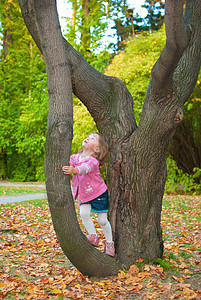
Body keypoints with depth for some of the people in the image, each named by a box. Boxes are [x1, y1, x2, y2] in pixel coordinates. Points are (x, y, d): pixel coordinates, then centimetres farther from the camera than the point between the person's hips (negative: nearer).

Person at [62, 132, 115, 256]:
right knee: (84, 214, -16)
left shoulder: (93, 161, -26)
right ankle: (94, 237, 4)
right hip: (85, 195, 6)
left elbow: (85, 168, -46)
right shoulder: (75, 157, -3)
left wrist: (74, 170, -65)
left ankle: (110, 243, 22)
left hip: (99, 194, -5)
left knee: (102, 220, 0)